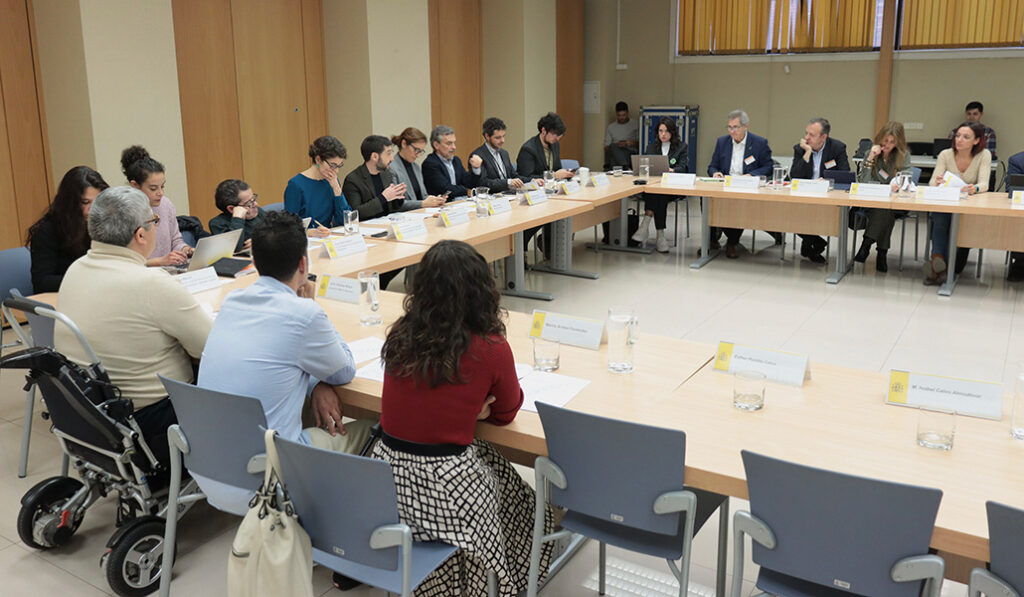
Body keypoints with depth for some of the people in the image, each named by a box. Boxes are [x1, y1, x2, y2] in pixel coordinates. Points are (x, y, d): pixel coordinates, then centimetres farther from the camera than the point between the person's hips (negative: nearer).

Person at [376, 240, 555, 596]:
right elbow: (507, 412, 3)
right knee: (508, 483, 25)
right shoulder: (491, 350, -16)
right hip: (444, 491, -4)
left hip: (389, 480, 5)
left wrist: (466, 408, 3)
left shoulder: (400, 336, -4)